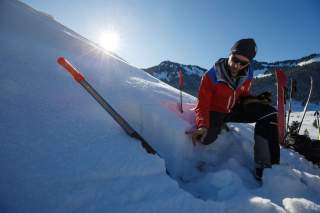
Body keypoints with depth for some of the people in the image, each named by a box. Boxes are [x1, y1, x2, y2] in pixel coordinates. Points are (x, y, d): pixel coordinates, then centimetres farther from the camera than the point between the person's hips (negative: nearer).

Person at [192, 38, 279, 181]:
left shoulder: (247, 74, -9)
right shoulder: (211, 77, -24)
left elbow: (244, 96, 9)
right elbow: (202, 105, -22)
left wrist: (255, 100, -13)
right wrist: (202, 126, -38)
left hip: (234, 109, 4)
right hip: (215, 112, -4)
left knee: (268, 112, -17)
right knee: (206, 138, -31)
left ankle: (265, 165, -14)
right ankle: (219, 127, 10)